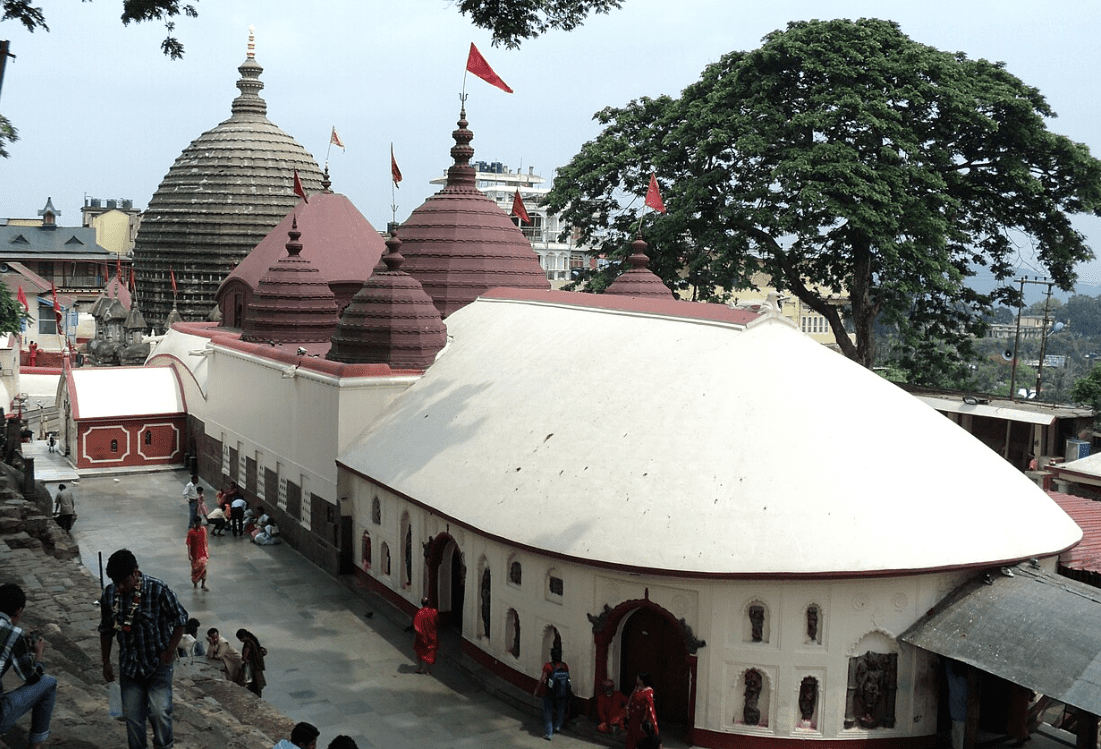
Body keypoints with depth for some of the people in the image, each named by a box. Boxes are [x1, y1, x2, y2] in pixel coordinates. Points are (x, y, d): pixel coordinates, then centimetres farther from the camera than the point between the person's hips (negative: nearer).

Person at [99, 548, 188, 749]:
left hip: (158, 663, -4)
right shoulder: (109, 595, -6)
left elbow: (180, 619, -7)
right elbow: (106, 630, 9)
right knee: (132, 715, 6)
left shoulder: (158, 590, -19)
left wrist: (170, 651, -8)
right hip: (129, 665, 4)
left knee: (159, 711, -14)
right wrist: (106, 662, 9)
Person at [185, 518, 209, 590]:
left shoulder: (203, 530, -1)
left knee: (204, 568, -1)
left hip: (203, 552, 3)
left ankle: (203, 585, 7)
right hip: (195, 553, -3)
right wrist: (189, 554, -17)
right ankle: (195, 582, 34)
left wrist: (207, 550, 15)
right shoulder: (191, 532, -14)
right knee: (195, 568, 10)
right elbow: (189, 544, -12)